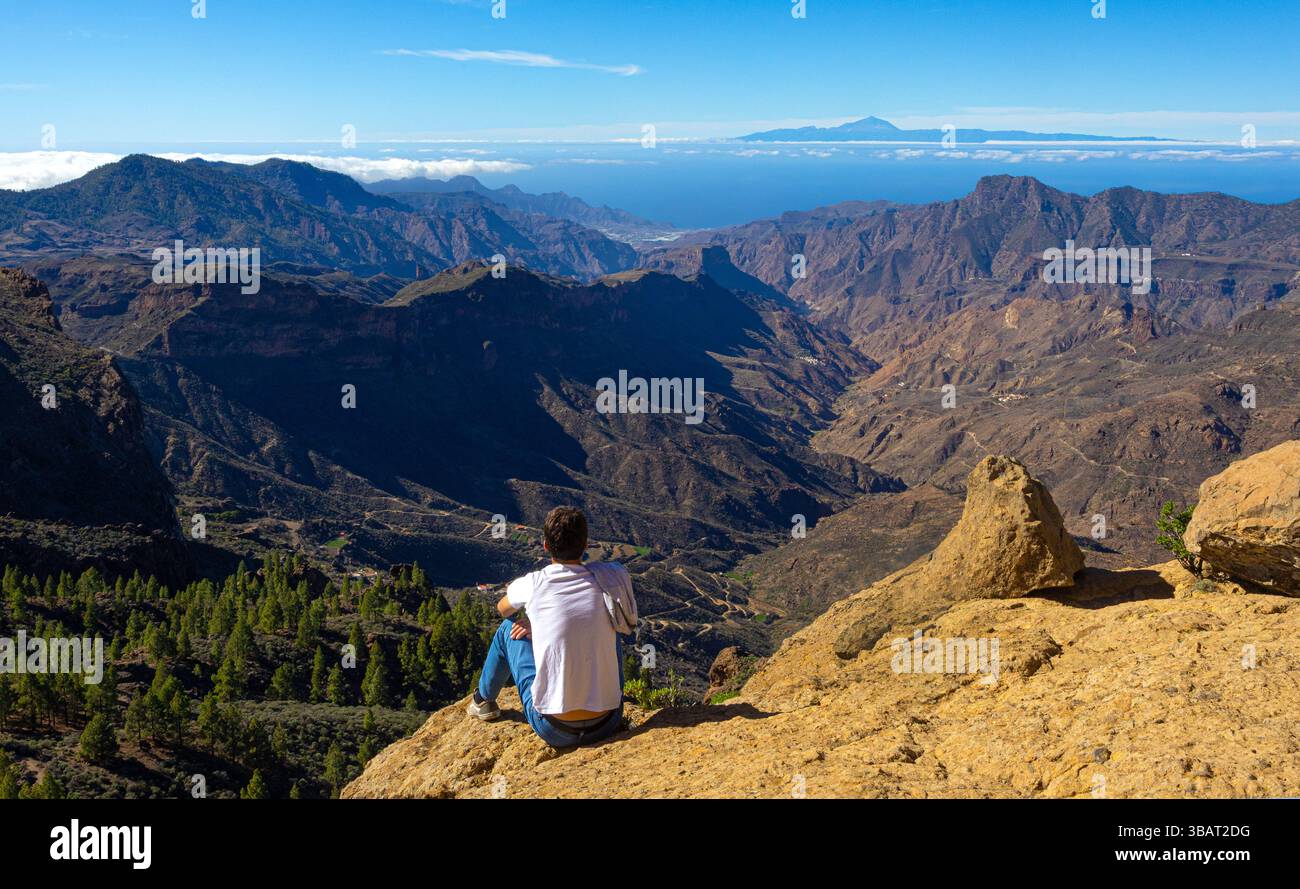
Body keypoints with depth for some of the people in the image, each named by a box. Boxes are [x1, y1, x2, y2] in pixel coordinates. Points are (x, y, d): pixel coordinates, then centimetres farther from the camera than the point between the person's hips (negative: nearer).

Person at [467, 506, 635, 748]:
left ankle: (484, 700, 42)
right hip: (608, 722, 2)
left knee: (509, 629, 18)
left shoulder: (532, 584, -8)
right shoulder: (608, 578, -5)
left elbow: (503, 609, 16)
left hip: (554, 730, -2)